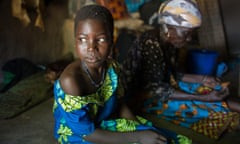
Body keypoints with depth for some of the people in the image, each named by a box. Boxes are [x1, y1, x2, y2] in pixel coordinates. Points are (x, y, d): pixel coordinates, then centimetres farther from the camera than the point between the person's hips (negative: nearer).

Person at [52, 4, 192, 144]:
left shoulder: (112, 67, -10)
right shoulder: (71, 80, -29)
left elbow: (120, 105, 4)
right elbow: (86, 133, -24)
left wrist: (141, 129, -11)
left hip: (107, 124, 6)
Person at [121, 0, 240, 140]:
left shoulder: (171, 42, -2)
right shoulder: (151, 45, -28)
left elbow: (173, 75, 9)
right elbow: (156, 91, -29)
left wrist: (203, 79, -5)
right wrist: (204, 98, -31)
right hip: (142, 96, -9)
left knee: (215, 88, 3)